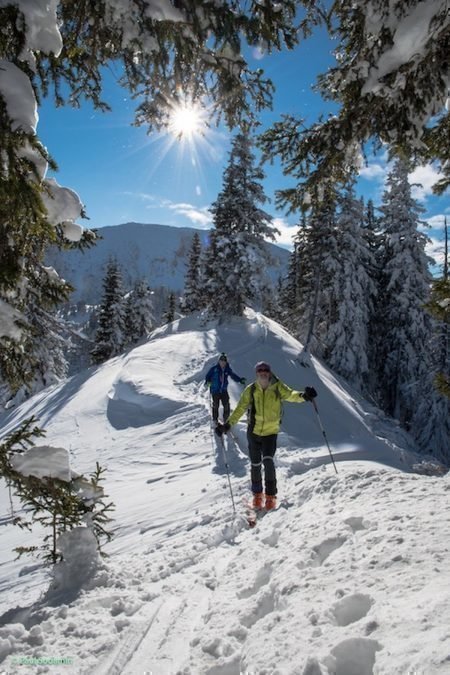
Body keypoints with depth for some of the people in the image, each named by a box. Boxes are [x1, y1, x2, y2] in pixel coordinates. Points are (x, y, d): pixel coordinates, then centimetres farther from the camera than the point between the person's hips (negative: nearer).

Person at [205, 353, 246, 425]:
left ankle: (226, 420, 16)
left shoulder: (228, 369, 1)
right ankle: (215, 420, 18)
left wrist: (240, 380, 0)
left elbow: (233, 375, 10)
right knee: (215, 405, 5)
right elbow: (208, 376, -3)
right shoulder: (214, 369, -9)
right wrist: (207, 381, -19)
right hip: (215, 390, -3)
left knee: (226, 405, 1)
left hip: (224, 390, 3)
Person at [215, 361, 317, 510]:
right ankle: (257, 494, 31)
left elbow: (290, 395, -21)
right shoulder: (250, 390, -4)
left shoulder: (278, 387, -6)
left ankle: (271, 495, -1)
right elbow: (240, 409, -1)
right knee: (255, 464, 9)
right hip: (254, 431, 2)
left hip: (271, 431, -2)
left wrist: (303, 395, -42)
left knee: (268, 460, -18)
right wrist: (227, 424, -9)